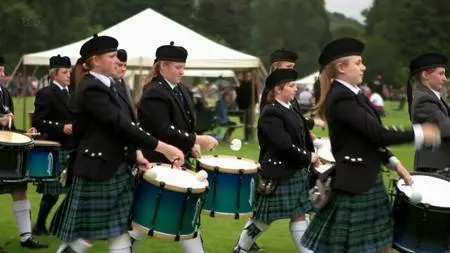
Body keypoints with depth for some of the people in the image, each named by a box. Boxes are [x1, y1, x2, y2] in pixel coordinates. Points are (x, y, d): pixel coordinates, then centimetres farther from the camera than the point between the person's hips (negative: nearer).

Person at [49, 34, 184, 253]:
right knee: (86, 235, 1)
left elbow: (123, 123, 16)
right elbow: (120, 124, -26)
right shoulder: (91, 89, -18)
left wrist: (136, 154, 0)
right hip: (97, 172, -9)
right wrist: (161, 147, -28)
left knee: (121, 233, 8)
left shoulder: (107, 86, 12)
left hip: (118, 171, 9)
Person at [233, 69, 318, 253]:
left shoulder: (292, 110, 11)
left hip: (296, 172, 9)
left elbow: (304, 138, 13)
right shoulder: (270, 114, -16)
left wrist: (311, 156, -3)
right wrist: (308, 157, -16)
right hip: (278, 174, -9)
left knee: (299, 215, 10)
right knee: (264, 218, 0)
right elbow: (284, 144, -24)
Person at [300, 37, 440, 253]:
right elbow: (377, 133, -23)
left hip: (370, 181, 10)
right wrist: (418, 134, -14)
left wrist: (393, 162, 7)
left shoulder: (353, 95, 11)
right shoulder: (340, 98, -19)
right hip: (354, 184, -10)